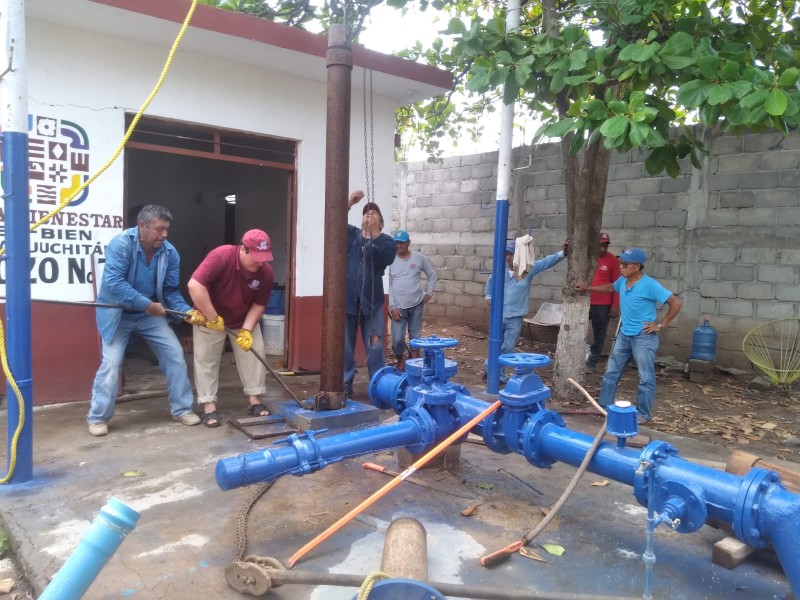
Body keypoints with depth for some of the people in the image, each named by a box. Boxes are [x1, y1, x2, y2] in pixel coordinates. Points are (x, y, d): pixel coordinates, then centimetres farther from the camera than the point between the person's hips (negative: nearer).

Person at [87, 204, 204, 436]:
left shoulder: (170, 252, -12)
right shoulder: (121, 243, -25)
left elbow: (171, 292, -7)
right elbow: (113, 283, -33)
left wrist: (188, 312, -24)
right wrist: (147, 305, -33)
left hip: (151, 313, 4)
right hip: (117, 312, -4)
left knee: (175, 354, -1)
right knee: (112, 362, -11)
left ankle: (182, 409, 13)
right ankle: (98, 417, 9)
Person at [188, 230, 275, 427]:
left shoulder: (266, 272, -21)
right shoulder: (221, 256, -34)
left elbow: (259, 305, -11)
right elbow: (195, 285, -39)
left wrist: (247, 330, -24)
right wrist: (213, 318, -35)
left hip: (245, 320, 4)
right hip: (210, 318, -3)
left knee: (254, 354, 1)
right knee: (206, 358, -2)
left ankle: (254, 399, 13)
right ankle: (209, 406, 7)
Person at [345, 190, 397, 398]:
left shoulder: (386, 241, 4)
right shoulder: (351, 234, 7)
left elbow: (386, 258, -17)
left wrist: (374, 234, -24)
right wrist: (349, 203, -22)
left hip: (372, 302, -1)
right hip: (347, 300, 1)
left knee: (375, 348, 4)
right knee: (345, 347, 7)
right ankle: (345, 386, 18)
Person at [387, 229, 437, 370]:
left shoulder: (418, 258, -1)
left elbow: (432, 274, 12)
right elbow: (389, 286, -1)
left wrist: (429, 292, 2)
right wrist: (393, 306, -7)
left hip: (416, 304, 1)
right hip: (399, 306, -1)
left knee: (415, 337, 8)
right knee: (397, 340, -4)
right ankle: (400, 362, 21)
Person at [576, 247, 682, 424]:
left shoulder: (650, 285, -19)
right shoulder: (622, 281, 2)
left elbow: (676, 303, -17)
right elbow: (610, 288, 27)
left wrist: (661, 325, -14)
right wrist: (587, 288, 22)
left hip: (643, 337, -8)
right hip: (624, 335, 8)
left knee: (645, 378, 3)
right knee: (611, 372, 12)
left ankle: (643, 414, 14)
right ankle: (604, 406, 23)